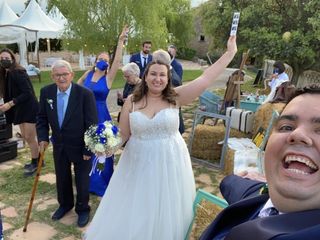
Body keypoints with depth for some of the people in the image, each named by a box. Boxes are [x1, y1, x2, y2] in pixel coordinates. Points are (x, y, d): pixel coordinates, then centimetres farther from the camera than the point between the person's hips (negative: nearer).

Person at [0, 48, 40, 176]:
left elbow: (27, 93, -23)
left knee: (30, 137, -1)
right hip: (20, 109, 9)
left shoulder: (18, 73, -19)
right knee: (25, 136, 15)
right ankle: (37, 159, 30)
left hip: (29, 108, -9)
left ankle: (35, 163, 14)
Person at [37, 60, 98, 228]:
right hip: (59, 145, 4)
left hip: (80, 146, -4)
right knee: (61, 178, 21)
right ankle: (65, 204, 48)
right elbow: (42, 118, 4)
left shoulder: (85, 94, -22)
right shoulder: (46, 92, -8)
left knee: (82, 179, 13)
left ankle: (82, 209, 39)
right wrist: (42, 138, -9)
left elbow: (92, 124, -18)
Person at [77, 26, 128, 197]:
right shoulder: (88, 74, 2)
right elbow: (78, 84, 23)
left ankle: (102, 183, 24)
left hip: (100, 115, -4)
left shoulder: (109, 77, -9)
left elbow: (117, 61, -23)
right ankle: (89, 180, 37)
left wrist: (120, 41, -29)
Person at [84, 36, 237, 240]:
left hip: (169, 163, -1)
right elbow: (123, 135, 3)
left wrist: (231, 53, -14)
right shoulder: (132, 101, -4)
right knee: (134, 213, 15)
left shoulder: (175, 97, -7)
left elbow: (206, 79, -13)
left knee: (165, 213, 15)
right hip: (139, 163, 1)